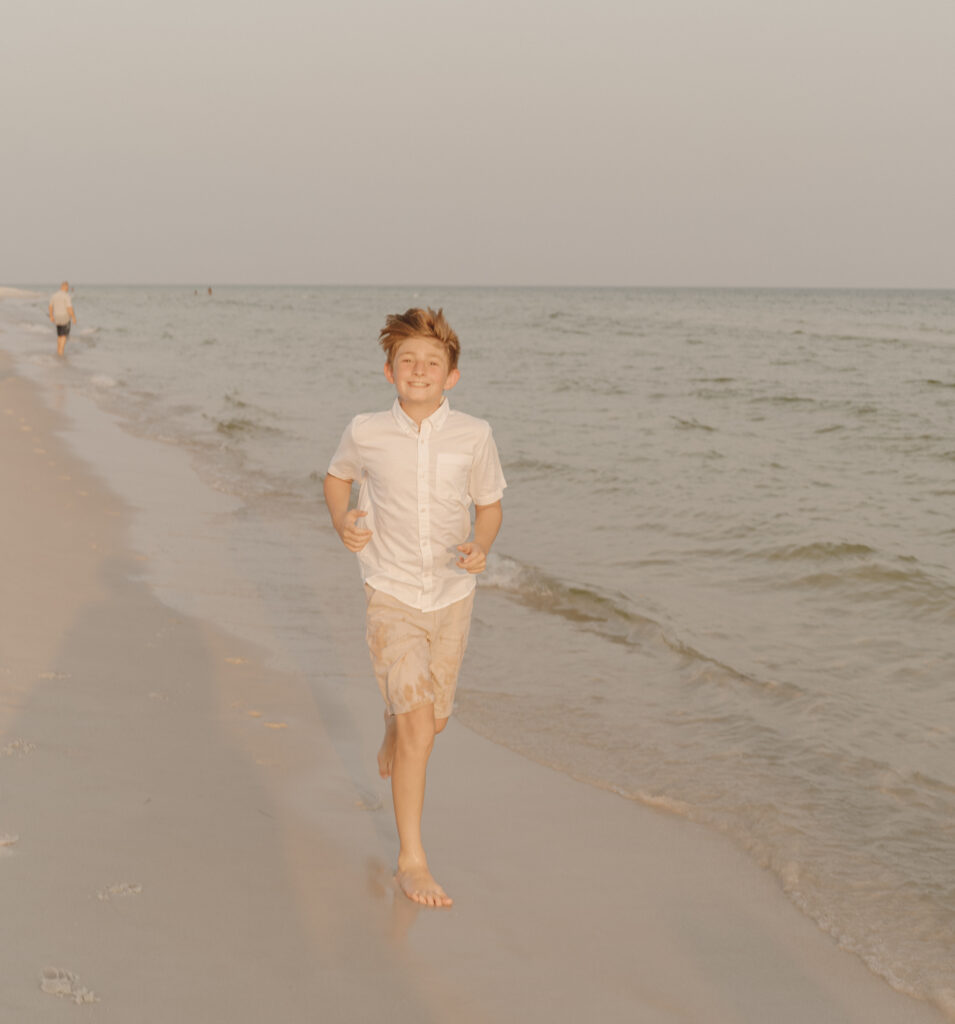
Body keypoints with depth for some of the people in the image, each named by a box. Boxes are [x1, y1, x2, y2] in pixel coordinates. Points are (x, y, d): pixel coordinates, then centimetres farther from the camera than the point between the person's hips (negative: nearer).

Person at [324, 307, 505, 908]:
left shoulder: (473, 436, -7)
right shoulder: (366, 433, -8)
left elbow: (490, 504, 6)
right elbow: (337, 477, 14)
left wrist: (481, 547, -14)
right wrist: (343, 522, -5)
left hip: (452, 596, 3)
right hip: (392, 595, -3)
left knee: (433, 719, 18)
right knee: (417, 725, -14)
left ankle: (391, 735, 56)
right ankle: (412, 860, -4)